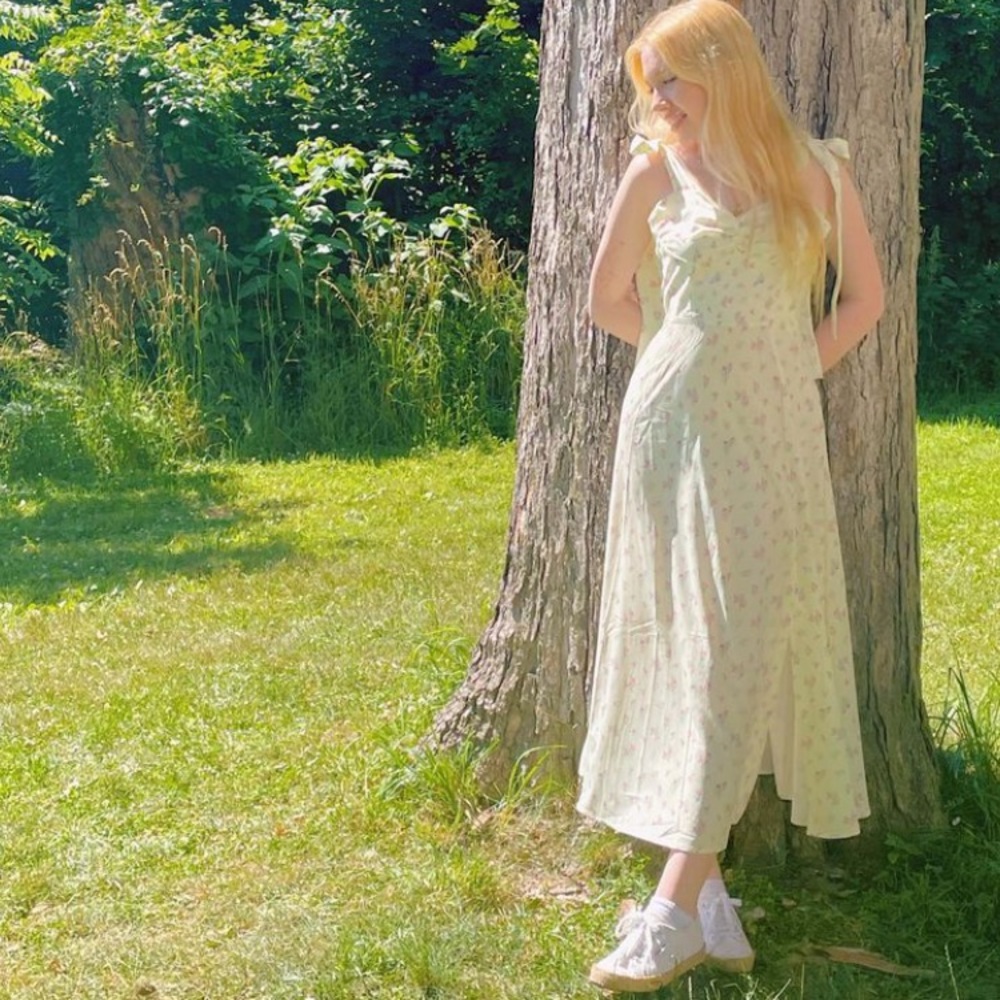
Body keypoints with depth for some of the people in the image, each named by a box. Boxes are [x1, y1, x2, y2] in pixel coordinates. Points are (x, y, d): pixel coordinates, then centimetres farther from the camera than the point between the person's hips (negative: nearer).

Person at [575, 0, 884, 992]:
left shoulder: (817, 170, 5)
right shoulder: (656, 172, 3)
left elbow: (862, 297, 12)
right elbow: (607, 301, 11)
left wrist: (780, 375, 3)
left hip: (776, 439, 1)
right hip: (675, 428, 0)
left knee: (748, 650, -5)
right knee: (684, 647, 1)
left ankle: (679, 902, -2)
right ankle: (699, 889, 8)